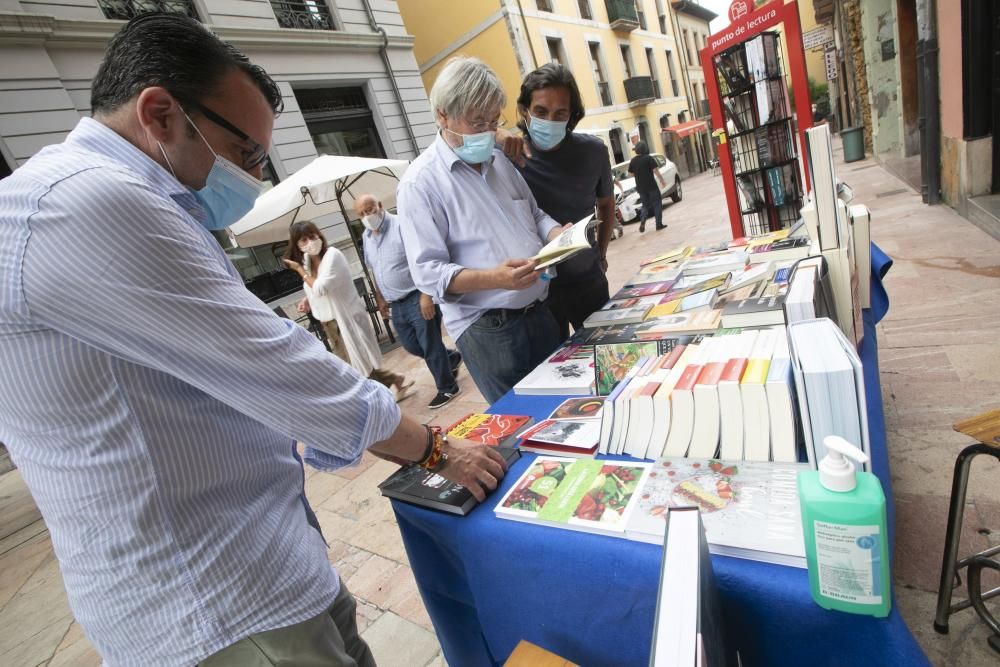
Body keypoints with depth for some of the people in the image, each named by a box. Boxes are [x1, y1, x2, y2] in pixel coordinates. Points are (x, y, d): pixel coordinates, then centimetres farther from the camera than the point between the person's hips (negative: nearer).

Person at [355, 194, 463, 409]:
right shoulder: (367, 237, 11)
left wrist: (426, 294, -24)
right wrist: (380, 298, 22)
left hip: (417, 298, -8)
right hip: (396, 304, 8)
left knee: (430, 346, 0)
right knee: (411, 346, 15)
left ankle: (447, 388, 19)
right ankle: (452, 359, 37)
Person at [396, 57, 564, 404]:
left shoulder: (500, 160, 10)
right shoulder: (420, 183, -11)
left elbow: (534, 214, 20)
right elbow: (428, 272, -16)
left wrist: (560, 234, -3)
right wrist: (495, 278, -30)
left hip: (540, 312, 7)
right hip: (487, 330, -6)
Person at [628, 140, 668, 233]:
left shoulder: (633, 161, 2)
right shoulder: (649, 158, -9)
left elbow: (630, 172, 11)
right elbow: (656, 171, -14)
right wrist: (662, 181, -6)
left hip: (640, 187, 4)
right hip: (651, 186, -4)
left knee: (645, 205, 15)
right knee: (657, 204, 7)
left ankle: (642, 221, -10)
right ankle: (659, 224, 5)